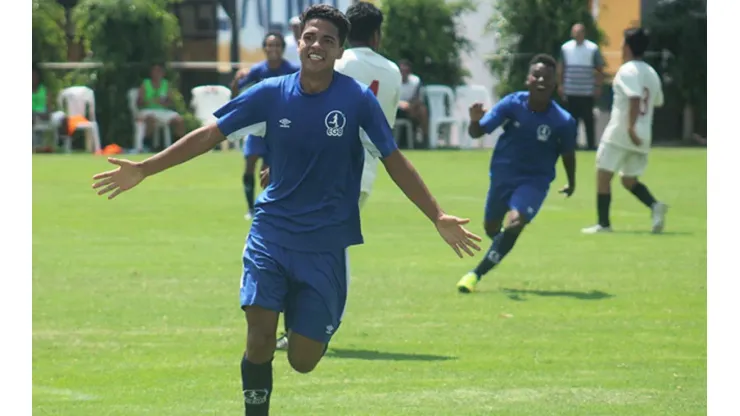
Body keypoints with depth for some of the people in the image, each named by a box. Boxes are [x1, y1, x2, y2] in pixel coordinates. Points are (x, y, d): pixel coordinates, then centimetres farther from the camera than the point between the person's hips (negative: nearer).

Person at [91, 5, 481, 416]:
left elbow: (395, 162, -2)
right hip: (272, 231, 1)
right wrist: (143, 169, -1)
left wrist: (438, 217, -9)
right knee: (260, 337, -15)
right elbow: (208, 135, 2)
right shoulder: (271, 94, -2)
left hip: (326, 244, -1)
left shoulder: (358, 100, -7)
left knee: (303, 360, -1)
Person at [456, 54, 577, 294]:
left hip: (535, 181, -3)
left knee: (515, 222, -26)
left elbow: (568, 154, -1)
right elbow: (478, 132, -16)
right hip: (503, 174, 3)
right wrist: (475, 121, -39)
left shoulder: (563, 121, -20)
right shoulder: (512, 104, -18)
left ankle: (477, 274, -14)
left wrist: (571, 183, 14)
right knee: (491, 228, 18)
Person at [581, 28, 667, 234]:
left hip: (620, 133, -7)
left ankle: (603, 223, 1)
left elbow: (635, 98, -25)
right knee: (630, 180, 16)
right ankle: (654, 205, -10)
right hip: (643, 136, 7)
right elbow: (657, 101, 20)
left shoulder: (627, 71, -11)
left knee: (603, 175, 4)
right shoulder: (652, 73, 13)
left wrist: (631, 126, -29)